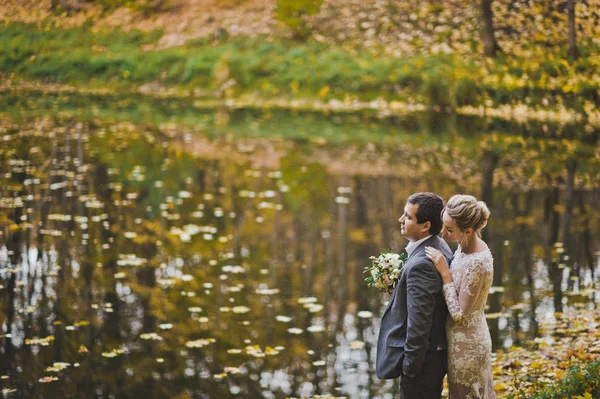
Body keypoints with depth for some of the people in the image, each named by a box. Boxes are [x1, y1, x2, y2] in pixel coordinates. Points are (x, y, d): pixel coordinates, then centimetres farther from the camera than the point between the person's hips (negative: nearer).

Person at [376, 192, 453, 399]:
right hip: (437, 353, 10)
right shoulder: (440, 247, 3)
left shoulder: (421, 264, -28)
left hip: (422, 359, -10)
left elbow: (418, 323, -26)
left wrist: (410, 364, -18)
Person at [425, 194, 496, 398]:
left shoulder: (477, 263, -30)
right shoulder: (465, 246, -2)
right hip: (465, 339, 9)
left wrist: (445, 272, -24)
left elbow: (459, 313, -24)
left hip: (466, 345, -9)